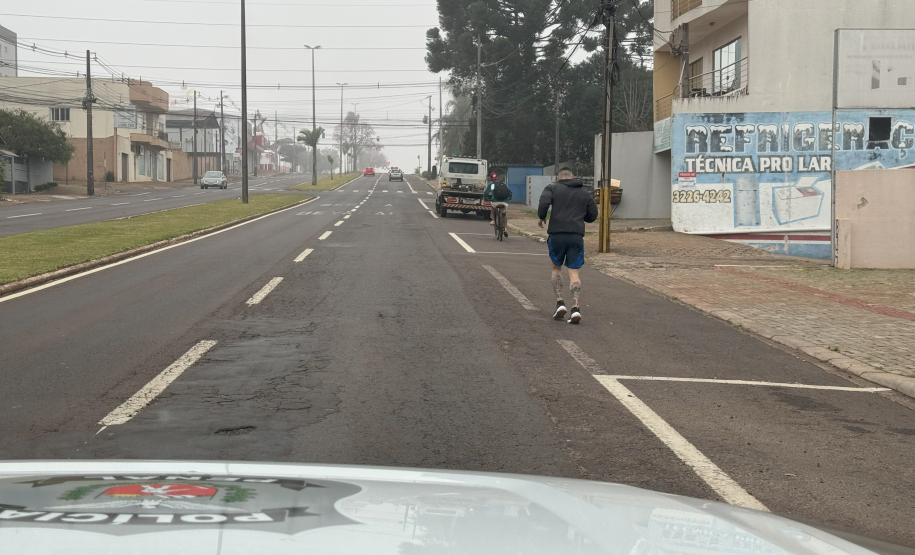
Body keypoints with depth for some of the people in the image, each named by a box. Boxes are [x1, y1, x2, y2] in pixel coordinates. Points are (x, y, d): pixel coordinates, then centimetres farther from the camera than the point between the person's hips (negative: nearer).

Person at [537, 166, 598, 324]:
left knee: (556, 268, 18)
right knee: (574, 272, 3)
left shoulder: (552, 188, 6)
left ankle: (560, 303, 6)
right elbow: (593, 215, 16)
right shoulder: (585, 193, 15)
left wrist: (541, 217, 7)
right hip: (577, 236, 1)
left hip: (557, 234, -1)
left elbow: (544, 203, -12)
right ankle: (576, 308, -11)